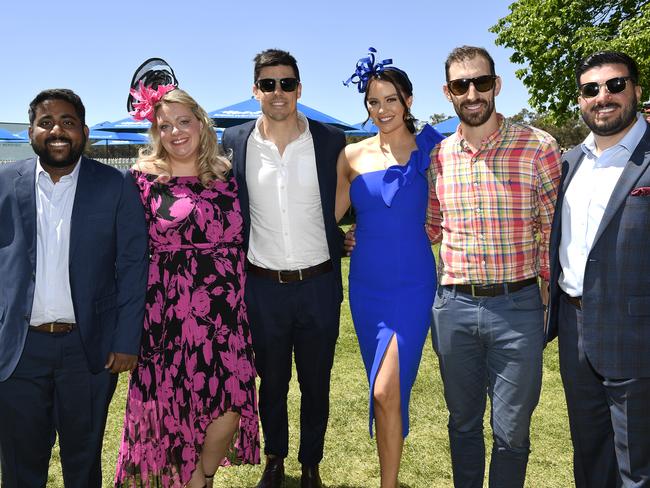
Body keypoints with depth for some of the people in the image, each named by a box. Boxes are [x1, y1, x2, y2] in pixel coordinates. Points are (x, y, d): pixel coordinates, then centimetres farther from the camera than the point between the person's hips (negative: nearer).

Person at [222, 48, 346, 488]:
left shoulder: (331, 140, -4)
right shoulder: (235, 142, -2)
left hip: (318, 285, 0)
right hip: (264, 287, 1)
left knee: (317, 385, 14)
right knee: (272, 382, 18)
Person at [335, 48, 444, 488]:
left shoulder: (429, 151, -3)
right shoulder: (352, 156, 4)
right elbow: (329, 216, 11)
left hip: (411, 285, -3)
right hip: (366, 285, 3)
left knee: (386, 391, -10)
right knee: (385, 391, 15)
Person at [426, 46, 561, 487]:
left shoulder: (538, 147, -6)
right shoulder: (438, 156, 4)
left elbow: (553, 232, -3)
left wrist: (553, 299, -6)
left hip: (518, 306, -3)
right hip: (454, 306, 3)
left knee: (511, 430, 9)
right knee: (463, 421, 19)